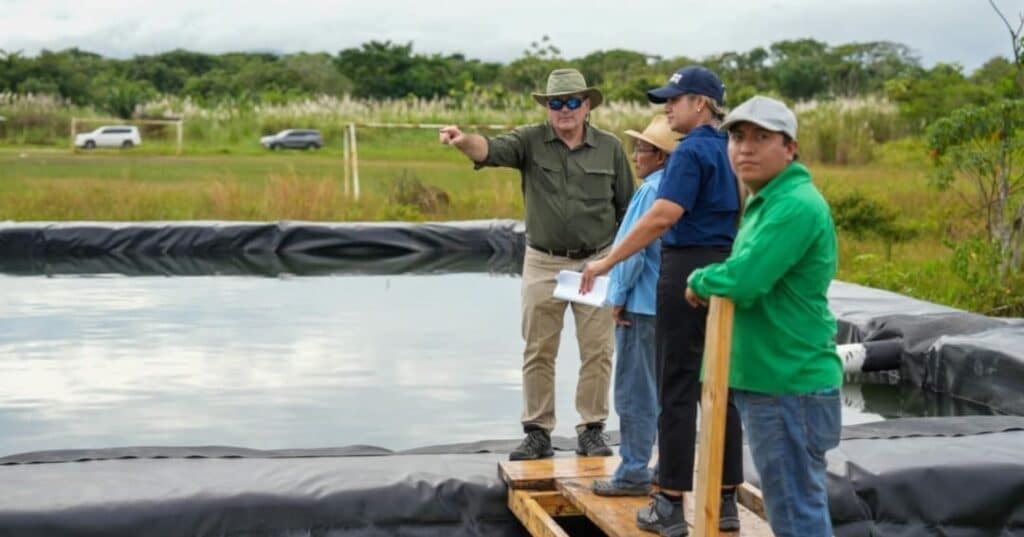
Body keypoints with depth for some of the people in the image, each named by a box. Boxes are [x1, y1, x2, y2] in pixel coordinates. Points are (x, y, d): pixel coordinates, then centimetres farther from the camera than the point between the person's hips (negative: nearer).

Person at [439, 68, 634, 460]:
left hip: (597, 263, 0)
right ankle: (537, 433, 14)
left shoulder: (610, 148, 2)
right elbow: (493, 150, -21)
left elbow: (626, 207, 7)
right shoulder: (531, 141, -2)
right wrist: (464, 141, -43)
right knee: (538, 352, 5)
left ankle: (591, 431, 16)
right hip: (543, 263, 0)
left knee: (597, 352, 4)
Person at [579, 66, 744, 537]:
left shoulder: (692, 152, -13)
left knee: (679, 389, -2)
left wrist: (608, 261, -19)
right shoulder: (729, 151, 13)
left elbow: (662, 217, -23)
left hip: (688, 271, -8)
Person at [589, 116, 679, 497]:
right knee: (664, 391, 15)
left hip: (641, 305, -9)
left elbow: (633, 250, -18)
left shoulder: (652, 191, -17)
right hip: (667, 303, 9)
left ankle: (633, 473, 5)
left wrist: (619, 297, -8)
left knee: (635, 393, -1)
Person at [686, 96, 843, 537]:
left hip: (790, 384, -10)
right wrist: (710, 282, 2)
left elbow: (743, 282, -25)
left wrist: (700, 280, -7)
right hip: (769, 378, 10)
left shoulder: (796, 205, -18)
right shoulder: (766, 202, 15)